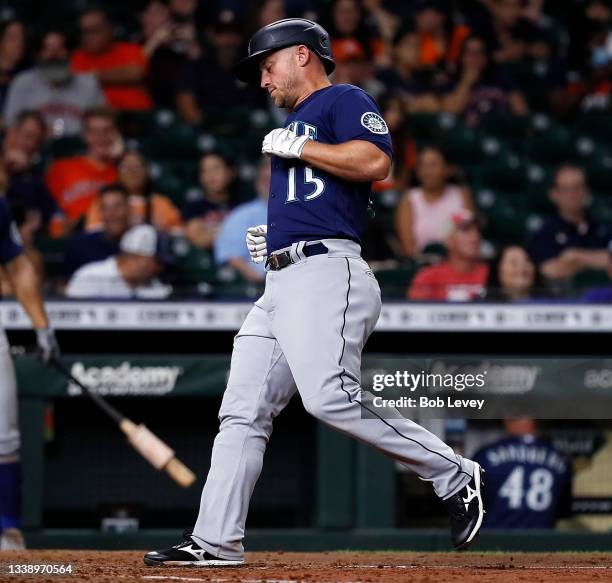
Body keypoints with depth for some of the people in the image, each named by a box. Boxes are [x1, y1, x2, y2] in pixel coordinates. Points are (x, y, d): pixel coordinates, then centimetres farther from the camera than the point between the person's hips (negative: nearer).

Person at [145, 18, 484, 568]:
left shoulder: (345, 100, 1)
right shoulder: (294, 125, 29)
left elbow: (375, 162, -18)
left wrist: (296, 147, -9)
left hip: (326, 273, -10)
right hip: (280, 284, 10)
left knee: (331, 398, -24)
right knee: (242, 412, 3)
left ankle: (454, 476, -14)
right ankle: (216, 541, 4)